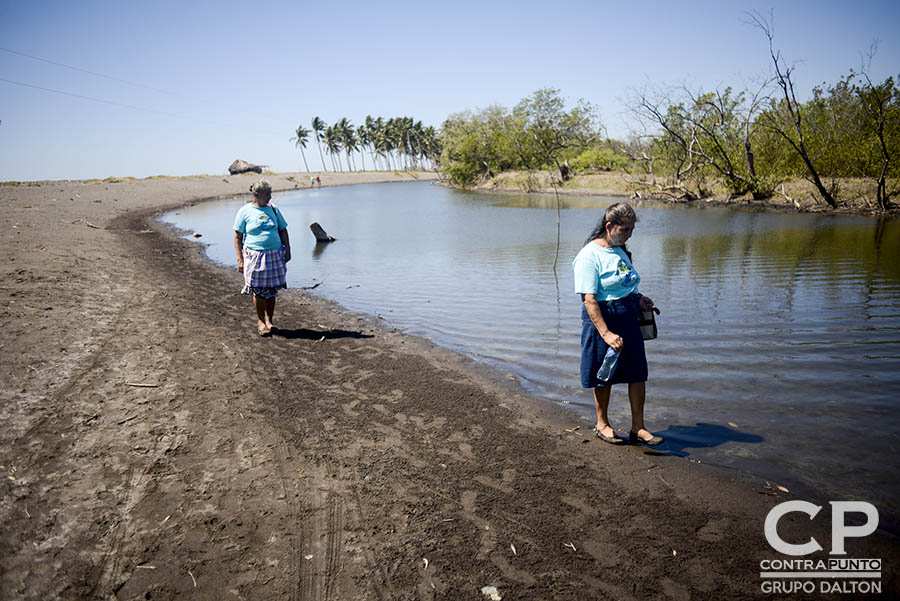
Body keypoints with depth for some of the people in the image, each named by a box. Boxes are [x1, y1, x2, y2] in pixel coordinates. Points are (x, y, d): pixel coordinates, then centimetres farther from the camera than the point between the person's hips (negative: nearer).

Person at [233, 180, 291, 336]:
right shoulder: (245, 211, -1)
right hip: (255, 256, -3)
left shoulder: (273, 210, 11)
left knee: (272, 291, 6)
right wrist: (240, 260, -7)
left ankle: (269, 320, 21)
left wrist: (287, 250, 8)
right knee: (259, 291, 0)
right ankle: (260, 321, 17)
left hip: (275, 256, 4)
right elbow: (237, 237, 0)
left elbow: (283, 231, 19)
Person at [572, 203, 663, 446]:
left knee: (638, 373, 5)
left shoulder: (620, 251, 12)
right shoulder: (589, 255, -14)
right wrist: (606, 333, -26)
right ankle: (602, 424, 26)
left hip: (629, 318, 7)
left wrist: (638, 298, 8)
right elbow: (589, 300, -20)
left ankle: (638, 428, 16)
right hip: (602, 319, -7)